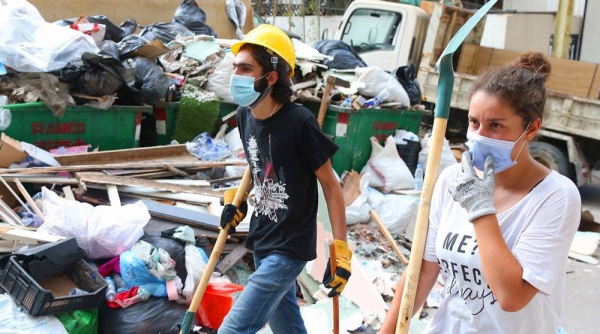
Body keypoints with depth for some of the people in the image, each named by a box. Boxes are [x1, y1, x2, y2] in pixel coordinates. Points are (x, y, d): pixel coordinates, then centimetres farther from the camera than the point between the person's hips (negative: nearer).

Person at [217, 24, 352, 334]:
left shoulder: (299, 123, -22)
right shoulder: (245, 115, -1)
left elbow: (330, 185, -15)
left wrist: (341, 250, -16)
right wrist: (237, 200, 10)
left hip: (289, 247, -7)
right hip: (262, 241, 8)